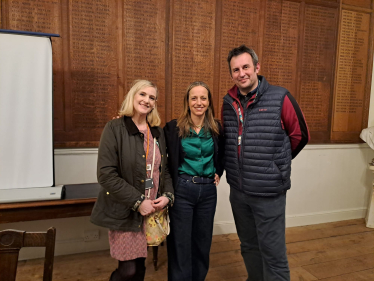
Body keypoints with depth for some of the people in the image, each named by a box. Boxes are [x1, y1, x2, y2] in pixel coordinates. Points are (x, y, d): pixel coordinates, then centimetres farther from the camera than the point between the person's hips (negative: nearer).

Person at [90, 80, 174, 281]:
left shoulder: (157, 132, 9)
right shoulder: (115, 128, -9)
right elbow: (106, 174, -15)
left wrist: (168, 195, -3)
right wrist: (138, 201, -16)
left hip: (151, 211, 5)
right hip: (124, 212, -5)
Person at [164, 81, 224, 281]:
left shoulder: (217, 128, 3)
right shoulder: (173, 128, -7)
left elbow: (222, 155, 18)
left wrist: (218, 173, 10)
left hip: (208, 190, 4)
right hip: (182, 189, -3)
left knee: (203, 242, 17)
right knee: (180, 244, 6)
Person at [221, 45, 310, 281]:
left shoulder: (280, 98, -10)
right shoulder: (229, 102, 3)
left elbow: (300, 136, -1)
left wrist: (277, 163, 6)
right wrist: (243, 164, 10)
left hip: (269, 192, -4)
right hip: (237, 191, 5)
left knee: (273, 252, 7)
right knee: (249, 246, 22)